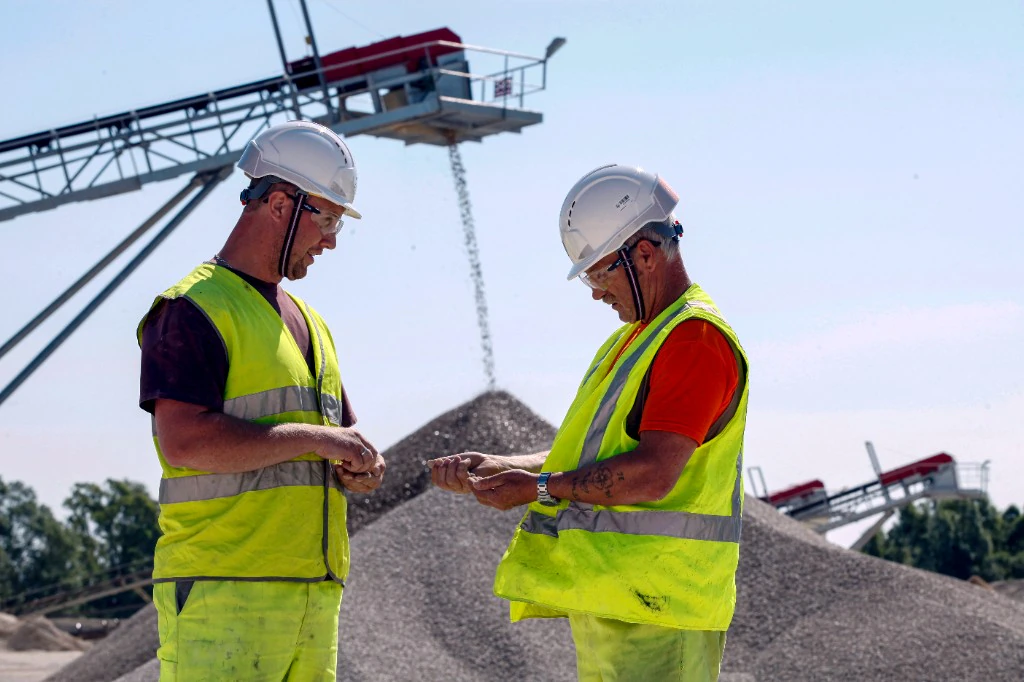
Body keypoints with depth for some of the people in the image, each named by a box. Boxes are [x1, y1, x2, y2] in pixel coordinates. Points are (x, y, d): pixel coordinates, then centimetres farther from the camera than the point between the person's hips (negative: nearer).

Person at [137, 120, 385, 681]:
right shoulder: (193, 308, -4)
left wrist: (360, 468, 1)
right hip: (222, 592, -8)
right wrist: (313, 438, -13)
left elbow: (351, 451, 27)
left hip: (314, 593, 8)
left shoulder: (307, 324, 24)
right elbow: (184, 440, -19)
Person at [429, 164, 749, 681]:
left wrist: (540, 487, -15)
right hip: (603, 601, 10)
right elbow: (587, 456, 23)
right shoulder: (630, 340, 22)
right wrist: (492, 469, 10)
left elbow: (653, 474, -21)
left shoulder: (697, 338, -12)